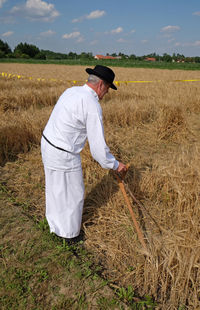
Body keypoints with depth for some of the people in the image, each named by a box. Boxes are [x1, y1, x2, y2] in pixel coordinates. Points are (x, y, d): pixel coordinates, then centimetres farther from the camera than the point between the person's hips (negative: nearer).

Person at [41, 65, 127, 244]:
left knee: (56, 188, 25)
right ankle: (70, 234, 34)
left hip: (47, 143, 9)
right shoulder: (93, 106, -22)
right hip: (64, 156, -9)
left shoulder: (72, 91, 5)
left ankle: (55, 225, 48)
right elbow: (98, 147, -20)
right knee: (73, 194, 12)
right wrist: (115, 165, -5)